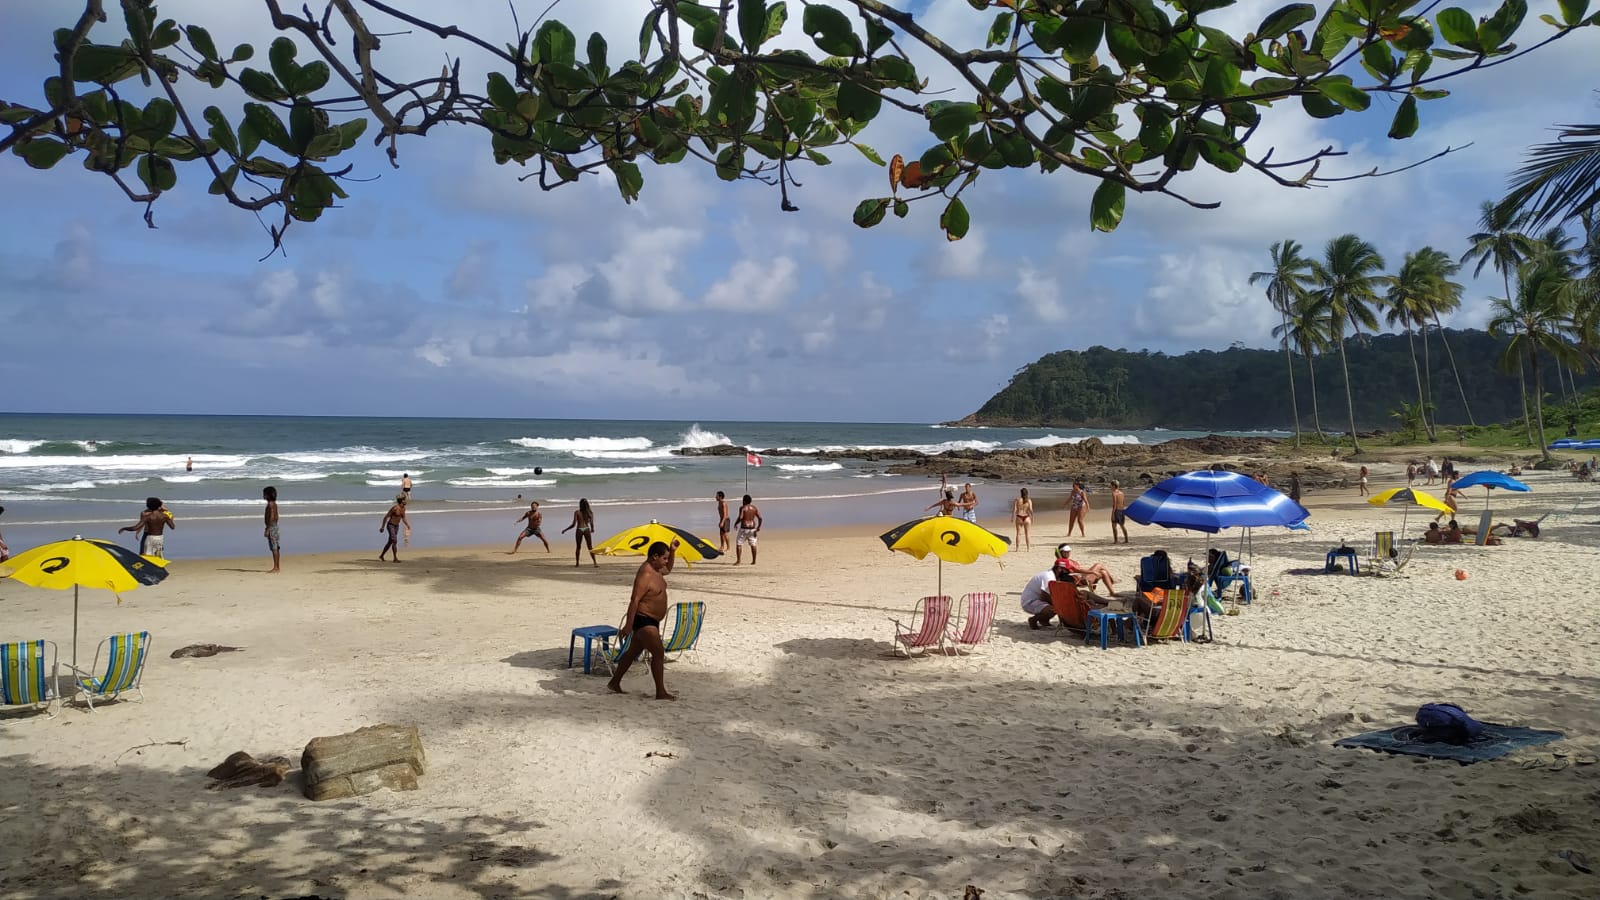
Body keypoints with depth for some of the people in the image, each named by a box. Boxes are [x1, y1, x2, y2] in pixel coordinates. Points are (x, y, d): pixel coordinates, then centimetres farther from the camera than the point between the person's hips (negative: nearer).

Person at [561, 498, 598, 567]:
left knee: (578, 547, 14)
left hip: (579, 530, -1)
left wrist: (565, 530, 4)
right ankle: (595, 562, -5)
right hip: (587, 530, 1)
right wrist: (592, 529, 27)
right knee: (590, 548, 4)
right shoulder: (590, 512, 2)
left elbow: (574, 524, -8)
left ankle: (577, 563, 18)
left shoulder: (577, 512, -5)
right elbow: (591, 523, 4)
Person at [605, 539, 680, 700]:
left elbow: (668, 569, 31)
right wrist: (628, 625, -29)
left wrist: (673, 551, 15)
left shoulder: (655, 569, 7)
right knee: (658, 653, -14)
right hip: (643, 620, -11)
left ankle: (614, 683, 32)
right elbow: (634, 600, -26)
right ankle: (661, 693, -12)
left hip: (650, 621, 11)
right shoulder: (645, 575, -23)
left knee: (633, 652, 19)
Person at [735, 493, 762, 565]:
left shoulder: (742, 508, -9)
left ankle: (738, 561, -4)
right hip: (752, 528, 5)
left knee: (739, 544, 2)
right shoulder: (754, 508, 6)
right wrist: (758, 527, 6)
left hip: (744, 528, -5)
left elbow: (740, 517, -20)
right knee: (753, 544, 12)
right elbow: (760, 518, -1)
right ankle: (754, 561, 14)